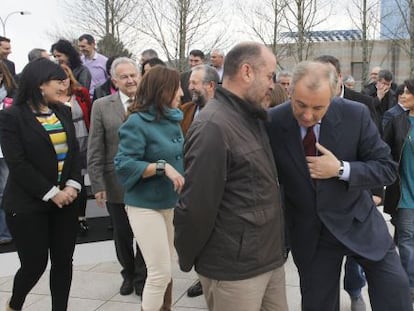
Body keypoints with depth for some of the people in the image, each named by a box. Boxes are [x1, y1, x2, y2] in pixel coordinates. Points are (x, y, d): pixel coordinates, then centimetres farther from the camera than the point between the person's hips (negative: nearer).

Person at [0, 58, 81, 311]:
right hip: (28, 204, -5)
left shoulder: (63, 112, 9)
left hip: (65, 200, 5)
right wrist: (51, 193, -16)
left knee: (63, 261, 7)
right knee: (35, 263, 2)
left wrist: (73, 185, -9)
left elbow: (74, 151, 7)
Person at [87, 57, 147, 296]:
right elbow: (95, 150, -1)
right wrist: (98, 185, -5)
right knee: (122, 235, 15)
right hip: (116, 184, 1)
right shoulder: (102, 106, 0)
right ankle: (128, 274, 37)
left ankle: (141, 277, 28)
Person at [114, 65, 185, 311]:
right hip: (146, 205, -7)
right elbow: (124, 165, -21)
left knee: (165, 271, 18)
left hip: (171, 202, 7)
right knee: (160, 272, -6)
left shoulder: (172, 119, 5)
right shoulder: (137, 122, -16)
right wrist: (162, 167, -26)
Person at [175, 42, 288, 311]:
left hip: (270, 258, 8)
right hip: (235, 268, -8)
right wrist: (188, 260, -7)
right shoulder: (213, 126, -21)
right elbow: (196, 205, -19)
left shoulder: (252, 118, 10)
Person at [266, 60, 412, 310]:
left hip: (358, 223, 0)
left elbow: (387, 168, -9)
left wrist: (341, 169, -24)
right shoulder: (272, 123, -14)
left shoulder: (356, 115, -15)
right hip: (308, 233, 0)